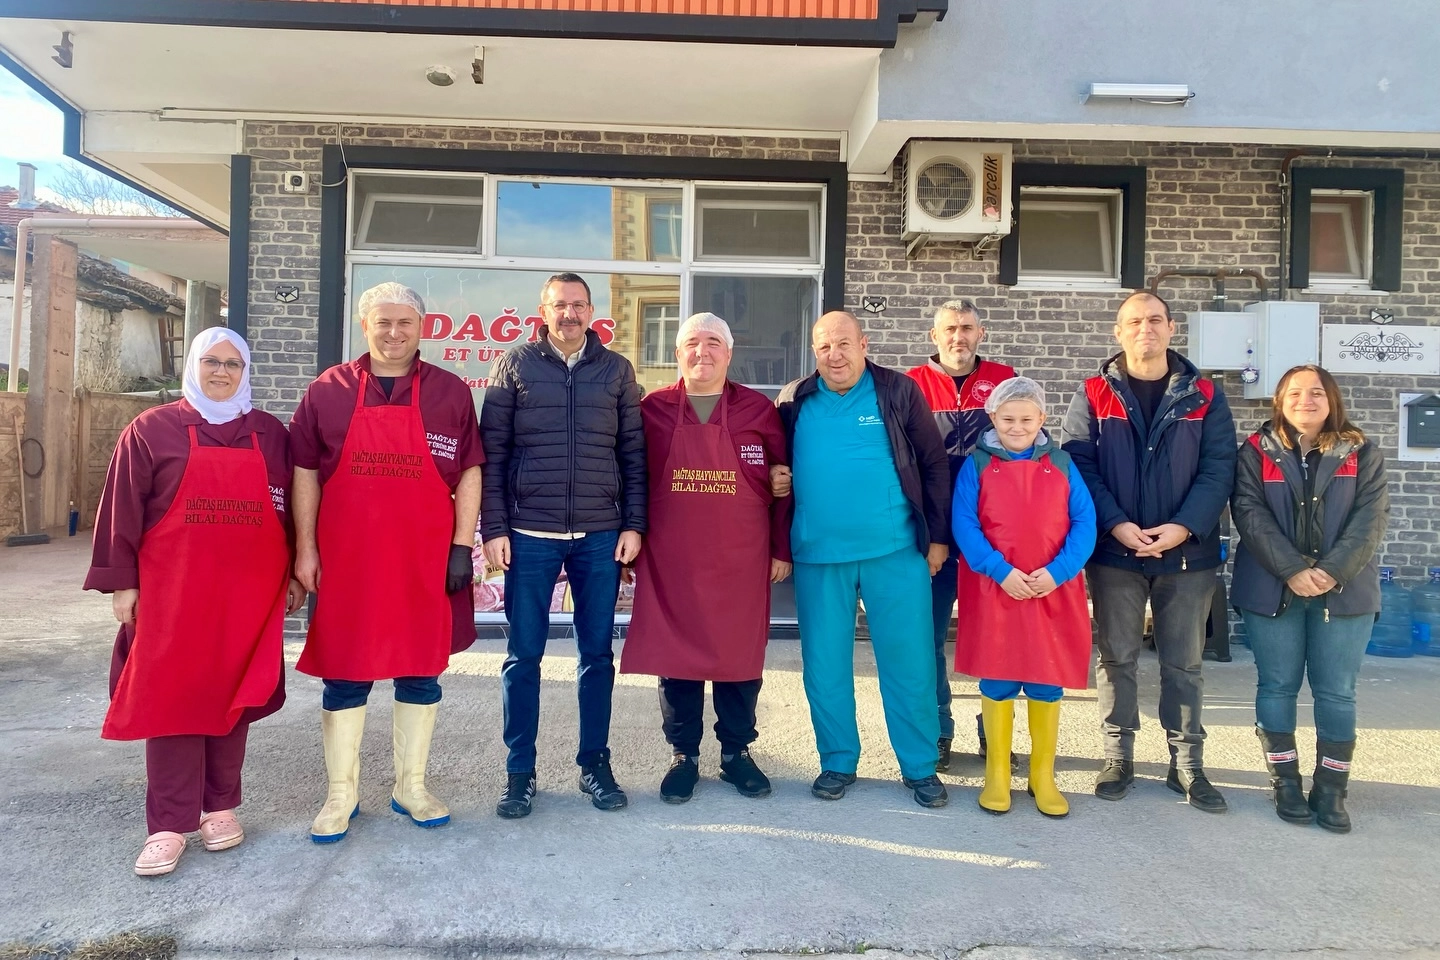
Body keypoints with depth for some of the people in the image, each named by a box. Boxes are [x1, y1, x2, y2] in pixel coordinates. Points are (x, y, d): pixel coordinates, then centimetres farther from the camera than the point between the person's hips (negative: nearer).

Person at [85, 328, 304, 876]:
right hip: (172, 593, -2)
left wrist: (295, 573, 9)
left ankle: (221, 806, 22)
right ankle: (170, 825, 8)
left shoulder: (271, 435, 10)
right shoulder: (153, 429, 3)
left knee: (234, 693, 8)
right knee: (171, 696, 0)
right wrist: (122, 581, -3)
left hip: (248, 593, 2)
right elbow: (123, 509, 1)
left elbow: (290, 506, 12)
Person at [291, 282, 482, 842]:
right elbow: (305, 473, 5)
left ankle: (411, 787, 25)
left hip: (425, 562, 0)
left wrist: (461, 546, -3)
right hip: (346, 560, 0)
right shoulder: (329, 391, 4)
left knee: (421, 675, 9)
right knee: (343, 678, 8)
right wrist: (305, 549, 1)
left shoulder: (451, 393, 3)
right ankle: (341, 795, 22)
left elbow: (469, 473, 4)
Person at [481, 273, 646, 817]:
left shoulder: (616, 370, 8)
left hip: (601, 537, 1)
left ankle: (595, 764, 23)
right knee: (523, 656, 5)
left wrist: (633, 524, 0)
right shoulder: (515, 366, 4)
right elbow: (492, 453, 2)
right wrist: (494, 528, -4)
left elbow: (633, 453, 7)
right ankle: (520, 772, 19)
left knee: (597, 653, 9)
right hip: (529, 536, -1)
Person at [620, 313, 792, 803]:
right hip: (670, 563, 0)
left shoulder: (760, 410, 3)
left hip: (740, 563, 0)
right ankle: (683, 755, 23)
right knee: (675, 656, 7)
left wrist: (782, 550, 2)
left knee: (740, 657, 8)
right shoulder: (652, 409, 2)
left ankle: (737, 752, 26)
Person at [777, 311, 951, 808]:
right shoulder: (794, 401, 6)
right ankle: (837, 763, 25)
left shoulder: (899, 391, 0)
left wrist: (938, 537, 0)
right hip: (817, 555, 2)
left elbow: (934, 465, 3)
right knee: (824, 664, 8)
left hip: (896, 551, -2)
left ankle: (920, 767, 20)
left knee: (910, 662, 4)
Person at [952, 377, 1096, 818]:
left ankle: (1043, 776, 23)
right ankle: (997, 775, 20)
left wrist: (1058, 571, -13)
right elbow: (964, 524, -6)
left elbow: (1084, 522, 0)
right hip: (995, 589, -1)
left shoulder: (1061, 463, 6)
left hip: (1053, 590, 2)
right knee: (997, 684, 5)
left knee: (1047, 685, 9)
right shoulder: (977, 464, 1)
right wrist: (1000, 571, -16)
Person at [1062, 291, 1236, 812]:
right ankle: (1118, 758, 21)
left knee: (1183, 663, 9)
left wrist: (1183, 527, -15)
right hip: (1113, 552, -1)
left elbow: (1218, 469, -2)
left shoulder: (1204, 396, 5)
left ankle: (1187, 763, 22)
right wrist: (1116, 524, -17)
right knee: (1117, 657, 8)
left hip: (1187, 552, 1)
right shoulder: (1093, 395, 2)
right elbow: (1079, 466, -5)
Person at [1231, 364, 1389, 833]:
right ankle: (1285, 783, 17)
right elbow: (1249, 513, -7)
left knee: (1336, 692, 4)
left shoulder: (1362, 454, 7)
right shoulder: (1256, 452, 4)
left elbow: (1371, 517, -4)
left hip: (1344, 591, 1)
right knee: (1277, 686, 5)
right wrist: (1292, 571, -18)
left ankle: (1331, 790, 15)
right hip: (1273, 589, -1)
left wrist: (1332, 571, -17)